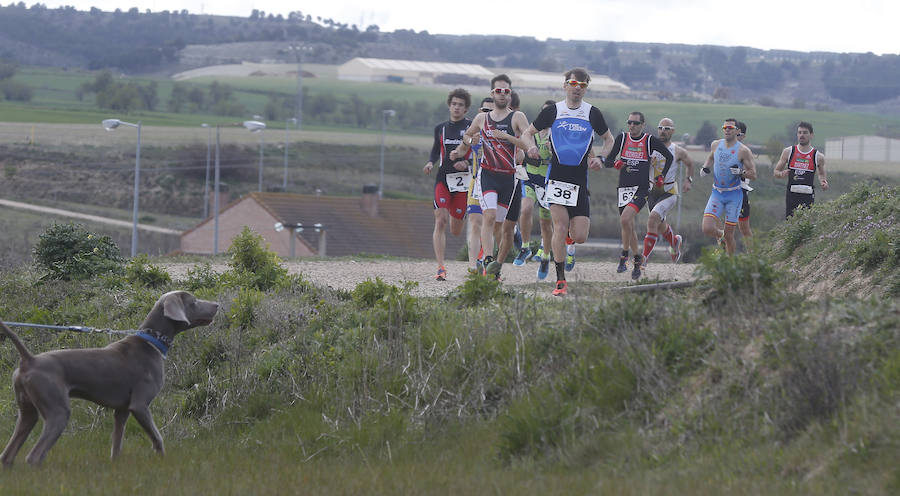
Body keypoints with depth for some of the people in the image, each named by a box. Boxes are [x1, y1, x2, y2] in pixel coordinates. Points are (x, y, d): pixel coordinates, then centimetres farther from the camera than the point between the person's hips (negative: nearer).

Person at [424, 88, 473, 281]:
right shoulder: (441, 128, 12)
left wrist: (467, 163, -17)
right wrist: (430, 162, 2)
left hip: (464, 180, -2)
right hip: (443, 178, 2)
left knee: (455, 231, 6)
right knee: (440, 221, -16)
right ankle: (440, 267, -16)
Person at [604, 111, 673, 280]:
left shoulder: (650, 141, -2)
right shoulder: (622, 138, 5)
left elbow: (669, 157, 13)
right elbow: (607, 161, 7)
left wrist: (662, 176, 6)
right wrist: (616, 163, -16)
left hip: (641, 189, -4)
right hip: (623, 188, 4)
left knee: (625, 220, -24)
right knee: (628, 227, 7)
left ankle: (624, 255, -10)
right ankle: (637, 258, 26)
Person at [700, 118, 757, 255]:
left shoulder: (743, 150, -8)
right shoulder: (716, 145, 4)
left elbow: (753, 174, -5)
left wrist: (741, 173, -24)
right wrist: (706, 167, 7)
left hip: (734, 195, -3)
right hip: (716, 193, 3)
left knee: (729, 235, -1)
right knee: (707, 229, -13)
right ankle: (720, 235, 22)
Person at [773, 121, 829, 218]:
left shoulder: (818, 156, 5)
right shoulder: (788, 152, 7)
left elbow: (822, 174, 21)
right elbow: (776, 172, 14)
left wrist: (823, 183, -1)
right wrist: (781, 174, -10)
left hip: (808, 196, -1)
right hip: (792, 195, 1)